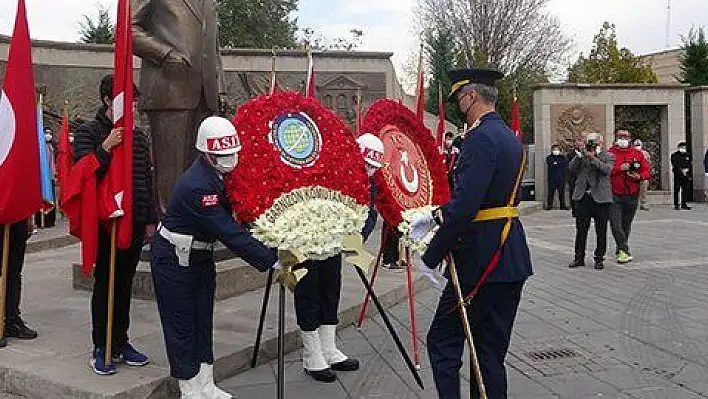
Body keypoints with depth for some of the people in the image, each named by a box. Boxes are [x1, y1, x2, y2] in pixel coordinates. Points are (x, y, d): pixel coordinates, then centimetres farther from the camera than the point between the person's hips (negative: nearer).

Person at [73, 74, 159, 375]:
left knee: (125, 283, 12)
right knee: (104, 284, 2)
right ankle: (101, 349, 13)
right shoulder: (88, 133, -2)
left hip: (135, 223, 5)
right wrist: (105, 148, -24)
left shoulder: (138, 136, 13)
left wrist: (150, 220, 13)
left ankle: (121, 342, 24)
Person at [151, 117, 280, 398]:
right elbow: (230, 234, -35)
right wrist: (272, 262, -35)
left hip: (200, 255, 9)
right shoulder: (197, 186, -32)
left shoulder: (224, 173, -7)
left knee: (203, 321, 15)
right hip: (174, 259, -8)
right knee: (182, 326, 4)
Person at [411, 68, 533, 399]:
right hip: (512, 259, 9)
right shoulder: (509, 137, 14)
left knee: (443, 342, 2)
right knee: (491, 351, 15)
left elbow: (465, 207, -25)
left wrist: (431, 257, -17)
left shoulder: (480, 138, -17)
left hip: (482, 258, -9)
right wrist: (435, 216, 16)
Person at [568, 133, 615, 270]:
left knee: (601, 231, 4)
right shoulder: (581, 154, 13)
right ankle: (579, 257, 16)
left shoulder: (608, 156, 6)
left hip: (600, 198, -2)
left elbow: (607, 169, -13)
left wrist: (593, 158, -15)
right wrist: (579, 156, -12)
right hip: (582, 197, 2)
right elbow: (572, 168, 0)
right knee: (581, 230, 7)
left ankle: (599, 259, 14)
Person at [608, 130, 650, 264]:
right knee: (616, 224, -13)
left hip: (632, 196, 3)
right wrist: (619, 168, -19)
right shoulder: (609, 153, 1)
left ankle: (621, 249, 27)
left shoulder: (637, 154, 8)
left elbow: (646, 170, 9)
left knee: (626, 225, 12)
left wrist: (639, 176, -11)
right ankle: (625, 252, -11)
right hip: (614, 196, -3)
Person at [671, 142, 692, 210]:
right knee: (677, 190, -3)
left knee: (685, 190, 2)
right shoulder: (675, 156, 1)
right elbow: (675, 165, -8)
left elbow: (690, 165, 17)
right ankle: (676, 205, 1)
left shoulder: (687, 155, 15)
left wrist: (687, 169, 3)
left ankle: (684, 204, 8)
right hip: (677, 175, -4)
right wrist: (682, 170, -14)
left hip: (686, 175, 4)